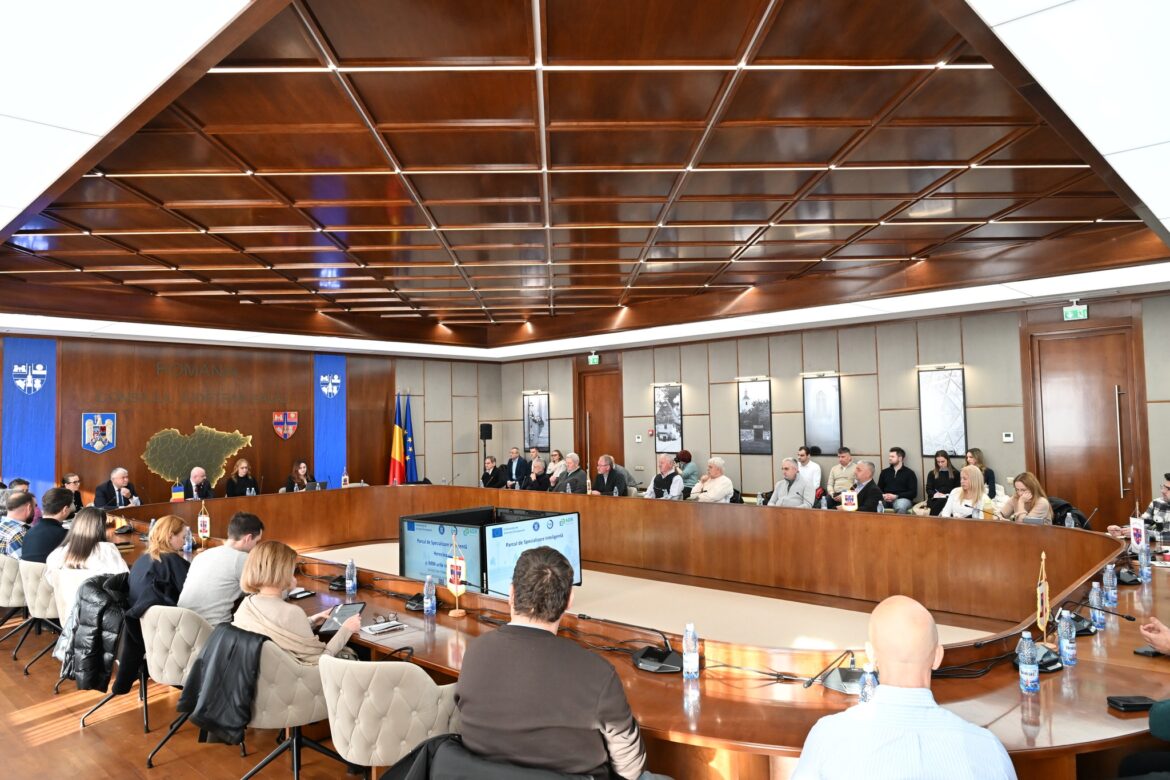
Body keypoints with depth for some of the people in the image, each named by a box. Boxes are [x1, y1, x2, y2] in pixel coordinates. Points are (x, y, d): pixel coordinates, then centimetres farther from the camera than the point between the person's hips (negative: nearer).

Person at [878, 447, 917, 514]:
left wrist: (896, 496, -11)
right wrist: (883, 496, -5)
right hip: (886, 500, 3)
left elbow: (913, 493, 1)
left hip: (902, 499, -3)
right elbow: (879, 489, 19)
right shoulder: (884, 472, 20)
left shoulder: (909, 473, 7)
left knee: (900, 507, -40)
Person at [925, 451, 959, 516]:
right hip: (935, 499, 1)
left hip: (949, 498, -1)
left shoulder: (955, 473, 15)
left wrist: (947, 495, -11)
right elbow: (928, 489, 13)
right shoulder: (932, 473, 19)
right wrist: (935, 494, -10)